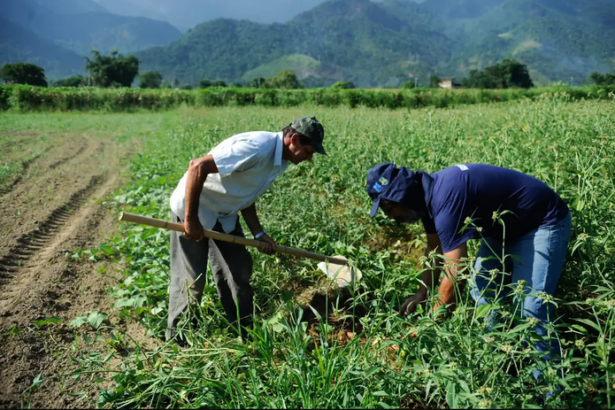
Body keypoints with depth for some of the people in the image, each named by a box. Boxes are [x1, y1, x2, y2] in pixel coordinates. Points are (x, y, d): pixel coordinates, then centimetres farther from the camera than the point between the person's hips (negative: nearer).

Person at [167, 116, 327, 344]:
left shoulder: (280, 160, -1)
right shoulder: (257, 147, -31)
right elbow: (197, 167, -32)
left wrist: (258, 234, 0)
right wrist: (190, 219, -27)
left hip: (224, 215, 9)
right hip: (192, 209, -8)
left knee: (238, 271, 10)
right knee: (191, 278, 1)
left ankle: (244, 331, 26)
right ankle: (177, 336, 23)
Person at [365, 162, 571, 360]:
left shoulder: (446, 198, -35)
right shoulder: (429, 193, -5)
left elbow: (455, 275, -34)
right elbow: (435, 249, 10)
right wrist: (422, 294, 11)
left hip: (543, 222, -9)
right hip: (507, 226, 10)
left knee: (530, 309, -16)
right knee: (483, 291, 11)